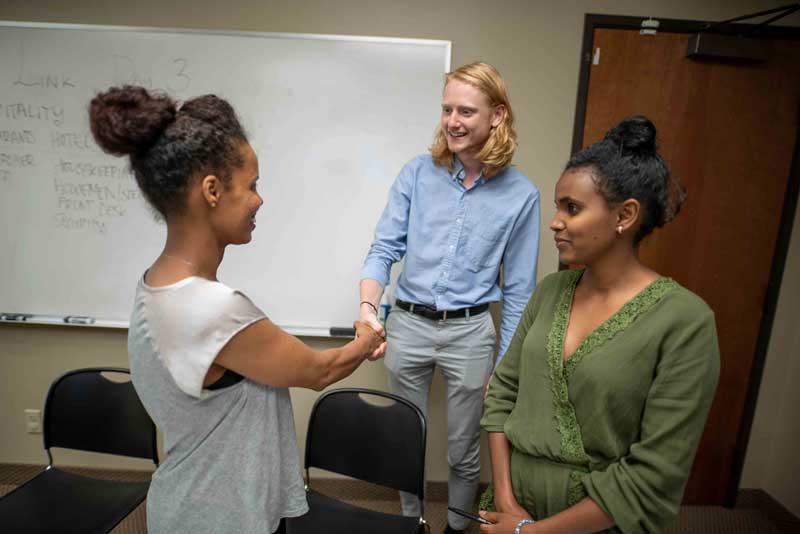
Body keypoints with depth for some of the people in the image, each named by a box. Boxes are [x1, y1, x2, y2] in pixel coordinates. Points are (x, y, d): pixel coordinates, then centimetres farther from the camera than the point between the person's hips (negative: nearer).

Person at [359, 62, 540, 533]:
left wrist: (506, 366, 0)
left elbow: (519, 289, -1)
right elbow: (385, 248, -5)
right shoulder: (418, 174, -5)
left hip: (470, 332, -1)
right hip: (407, 325, 2)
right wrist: (368, 307, -23)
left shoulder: (520, 194, -6)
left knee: (463, 450, 17)